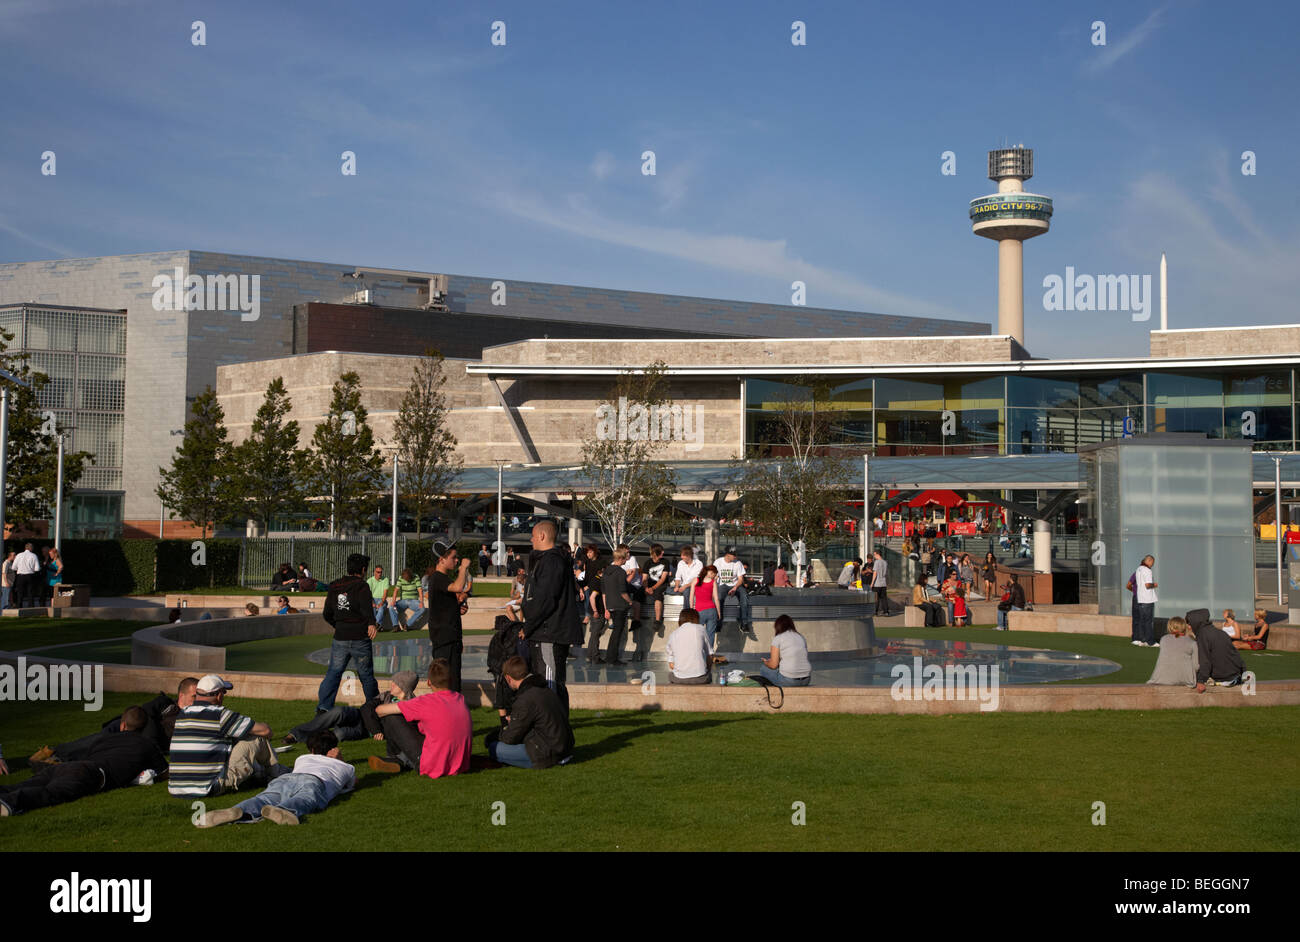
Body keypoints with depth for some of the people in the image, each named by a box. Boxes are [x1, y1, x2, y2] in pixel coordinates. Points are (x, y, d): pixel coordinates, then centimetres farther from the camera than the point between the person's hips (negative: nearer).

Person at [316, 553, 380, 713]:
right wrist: (371, 623, -40)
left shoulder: (334, 587, 11)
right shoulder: (361, 586, -6)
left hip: (340, 639, 4)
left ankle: (323, 707, -5)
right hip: (360, 639, -4)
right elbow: (366, 606, -27)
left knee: (333, 673, 7)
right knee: (366, 675, 8)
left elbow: (326, 614, 16)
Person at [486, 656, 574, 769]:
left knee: (494, 748, -6)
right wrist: (514, 721, 27)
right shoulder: (548, 690, 8)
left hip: (548, 754, -9)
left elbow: (511, 738, -13)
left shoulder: (525, 700, -20)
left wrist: (494, 736, 11)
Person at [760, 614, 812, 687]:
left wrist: (766, 662, 18)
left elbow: (773, 665, -6)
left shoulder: (778, 638, -3)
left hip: (788, 681, -6)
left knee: (763, 669, 19)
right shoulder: (802, 638, 14)